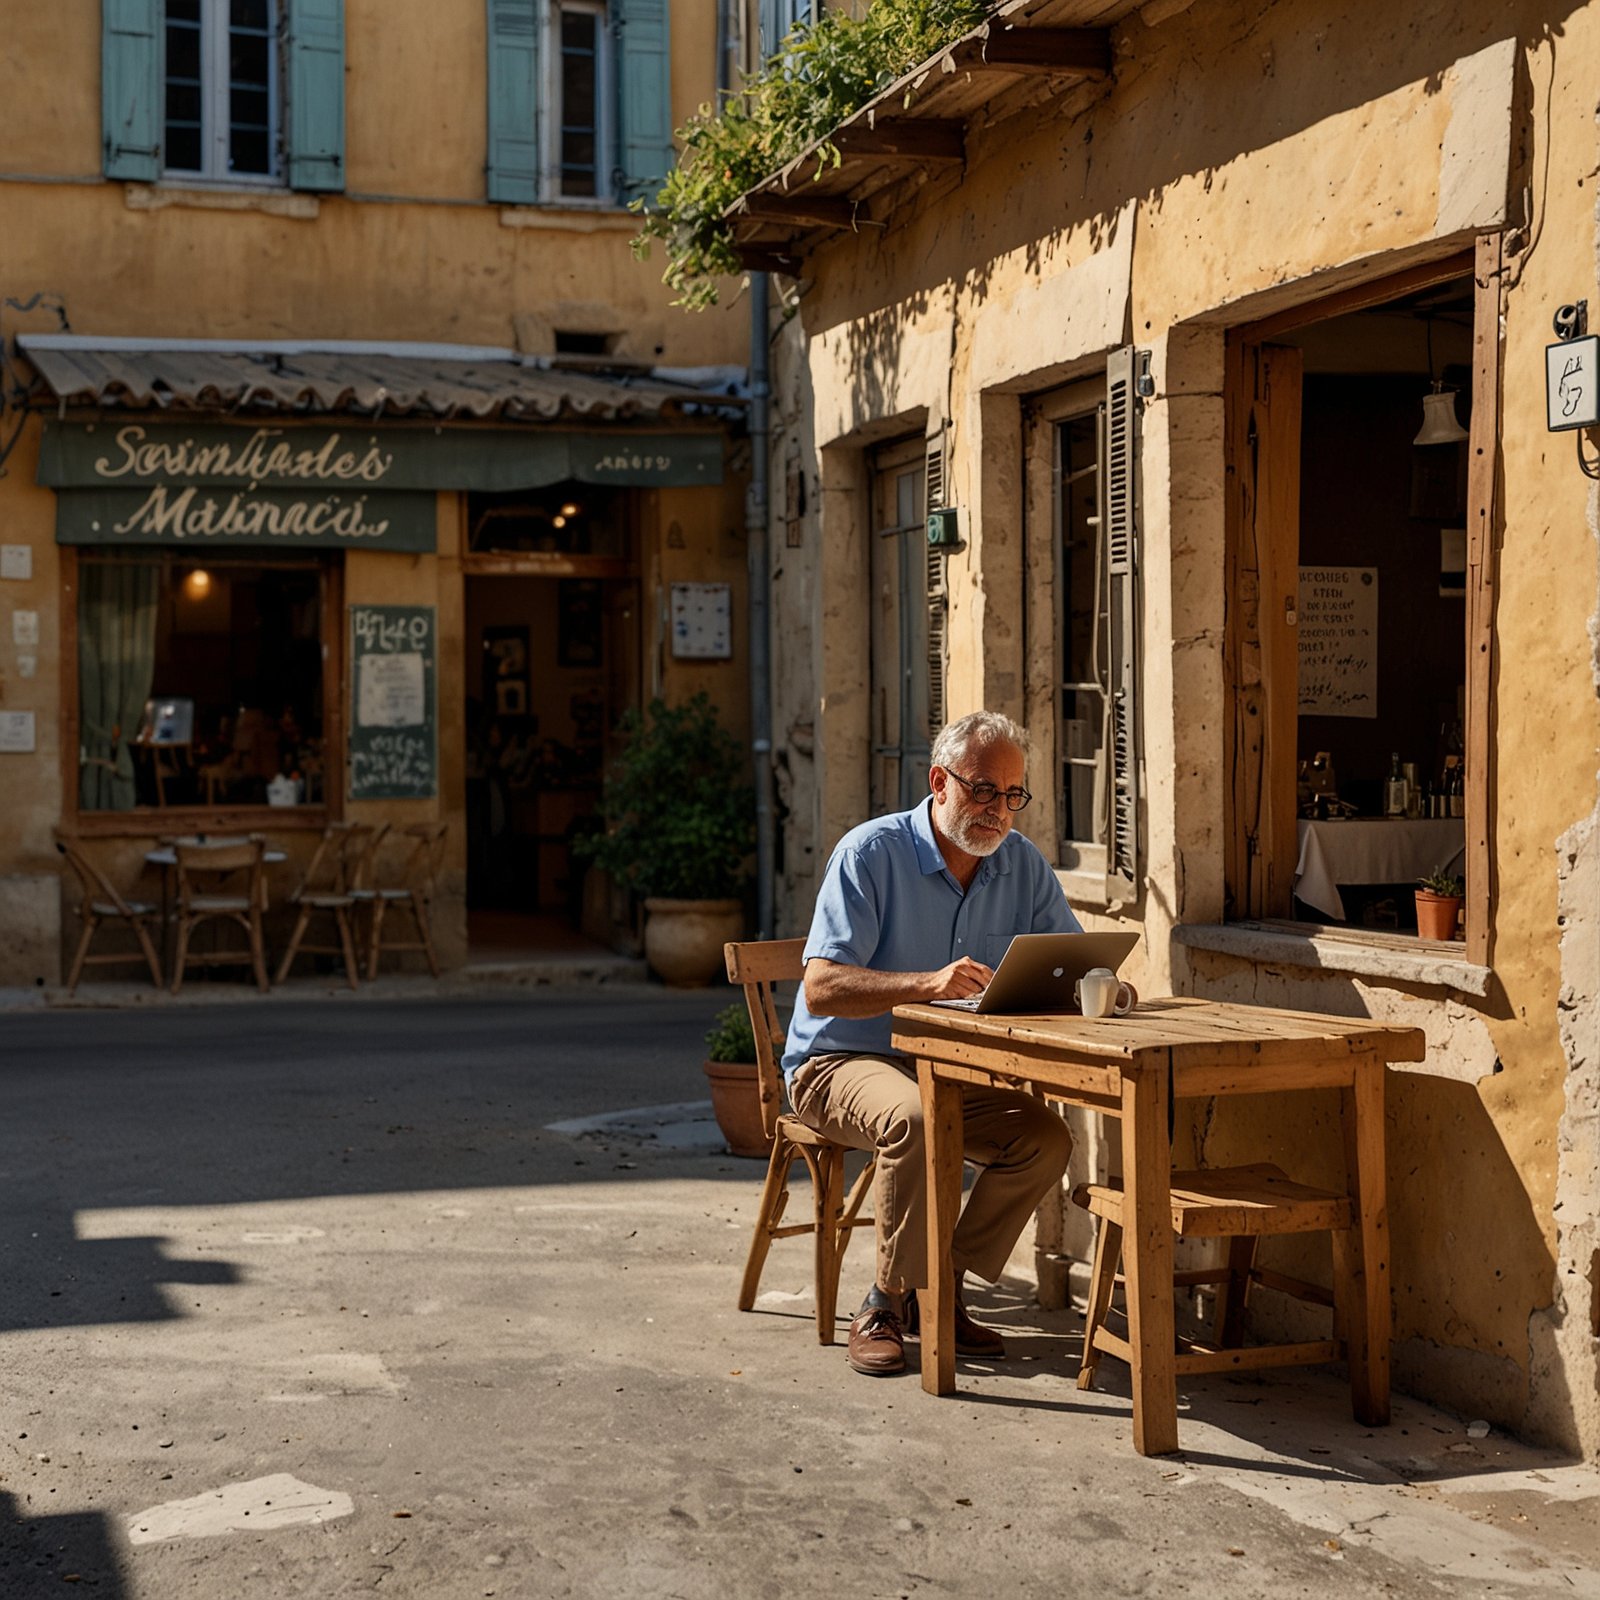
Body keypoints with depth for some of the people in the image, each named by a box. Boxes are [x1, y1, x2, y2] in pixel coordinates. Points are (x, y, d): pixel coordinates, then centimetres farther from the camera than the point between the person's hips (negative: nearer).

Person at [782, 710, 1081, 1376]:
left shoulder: (1023, 865, 2)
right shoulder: (871, 853, -15)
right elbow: (821, 989, -23)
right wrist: (929, 983, -37)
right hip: (840, 1062, -5)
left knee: (1045, 1137, -19)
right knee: (915, 1119, -36)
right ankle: (886, 1302, -17)